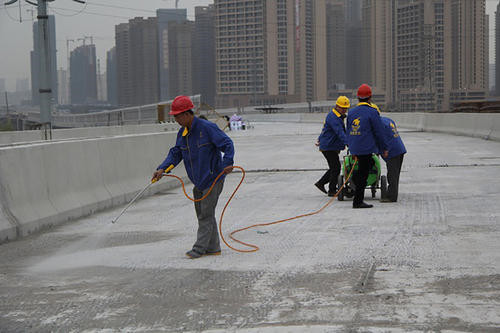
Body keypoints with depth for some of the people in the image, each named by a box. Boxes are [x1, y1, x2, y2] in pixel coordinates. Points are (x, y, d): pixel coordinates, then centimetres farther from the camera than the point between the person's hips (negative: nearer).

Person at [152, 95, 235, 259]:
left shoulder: (207, 128, -17)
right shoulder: (182, 133, 7)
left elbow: (227, 144, -17)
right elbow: (175, 153, 10)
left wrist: (227, 163, -31)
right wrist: (162, 169, -3)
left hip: (213, 179, -8)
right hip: (198, 182, 8)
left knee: (206, 215, -4)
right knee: (203, 215, 12)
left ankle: (199, 248, 1)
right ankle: (213, 248, 21)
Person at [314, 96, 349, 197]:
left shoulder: (338, 116, 17)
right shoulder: (333, 117, -18)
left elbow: (325, 129, 30)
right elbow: (340, 133, -31)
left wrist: (320, 139, 41)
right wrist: (348, 143, -41)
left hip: (332, 147, 10)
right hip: (329, 147, -10)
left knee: (334, 168, 12)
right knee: (336, 168, -8)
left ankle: (321, 183, 23)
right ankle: (332, 191, -1)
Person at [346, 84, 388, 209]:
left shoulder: (351, 112, 9)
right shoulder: (372, 112, -11)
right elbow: (379, 132, -9)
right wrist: (384, 148, 2)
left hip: (354, 147, 7)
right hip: (366, 148, -7)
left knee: (370, 163, 28)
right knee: (363, 174, -1)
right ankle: (358, 202, 1)